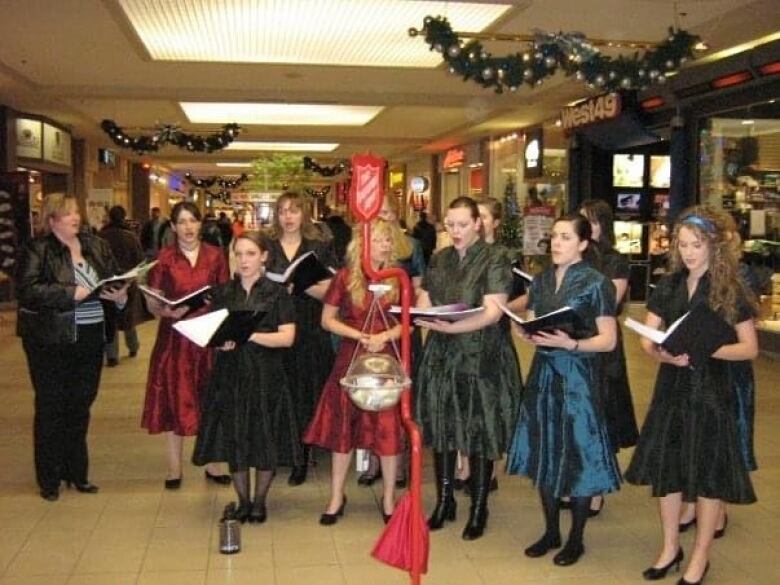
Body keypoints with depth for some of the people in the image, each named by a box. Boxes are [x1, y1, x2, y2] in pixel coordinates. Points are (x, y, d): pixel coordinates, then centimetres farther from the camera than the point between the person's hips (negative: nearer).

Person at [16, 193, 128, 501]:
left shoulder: (96, 246, 7)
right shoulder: (37, 250, -8)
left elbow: (117, 280, 9)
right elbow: (27, 289, -19)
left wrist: (120, 295, -12)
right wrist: (71, 293, -23)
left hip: (91, 338, 5)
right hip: (51, 340, -5)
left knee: (80, 407, 15)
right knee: (51, 408, 6)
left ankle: (77, 472, 29)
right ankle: (49, 479, 19)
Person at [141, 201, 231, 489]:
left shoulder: (215, 256, 4)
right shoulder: (163, 258, -1)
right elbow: (151, 302, -1)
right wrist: (166, 311, -21)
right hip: (174, 337, -1)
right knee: (173, 400, 3)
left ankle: (212, 465, 19)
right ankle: (174, 468, 15)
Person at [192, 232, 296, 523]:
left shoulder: (276, 293, -1)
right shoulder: (223, 293, 8)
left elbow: (287, 336, -9)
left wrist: (249, 335, -19)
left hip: (265, 376, -2)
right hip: (230, 375, 2)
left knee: (265, 440, 4)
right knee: (233, 439, 5)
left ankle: (259, 500, 24)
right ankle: (243, 500, 25)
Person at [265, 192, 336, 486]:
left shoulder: (320, 248, 6)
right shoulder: (265, 247, 9)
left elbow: (328, 291, 0)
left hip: (309, 333, -1)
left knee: (304, 396, 1)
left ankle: (299, 459, 11)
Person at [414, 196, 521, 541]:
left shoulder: (493, 261, -6)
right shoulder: (439, 260, 11)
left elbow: (492, 312, -15)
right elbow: (423, 300, 11)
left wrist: (450, 327, -26)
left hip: (482, 358, -4)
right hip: (441, 356, 5)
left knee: (479, 433, 2)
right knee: (441, 428, 9)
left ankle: (478, 509, 17)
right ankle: (444, 501, 25)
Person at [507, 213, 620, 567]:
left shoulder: (596, 283, -9)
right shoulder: (542, 280, 8)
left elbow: (608, 341, -11)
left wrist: (570, 344, -24)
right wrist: (526, 333, -8)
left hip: (577, 375, -6)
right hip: (543, 372, 6)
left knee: (577, 456, 2)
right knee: (544, 454, 11)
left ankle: (576, 539, 19)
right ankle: (551, 532, 27)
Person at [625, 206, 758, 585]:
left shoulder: (730, 290, -7)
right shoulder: (668, 286, 5)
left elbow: (750, 348, -7)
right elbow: (647, 340, 4)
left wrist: (705, 349, -23)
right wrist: (664, 353, -18)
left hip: (711, 390, -4)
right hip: (671, 386, 4)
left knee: (708, 473, 3)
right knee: (666, 466, 9)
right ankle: (670, 547, 27)